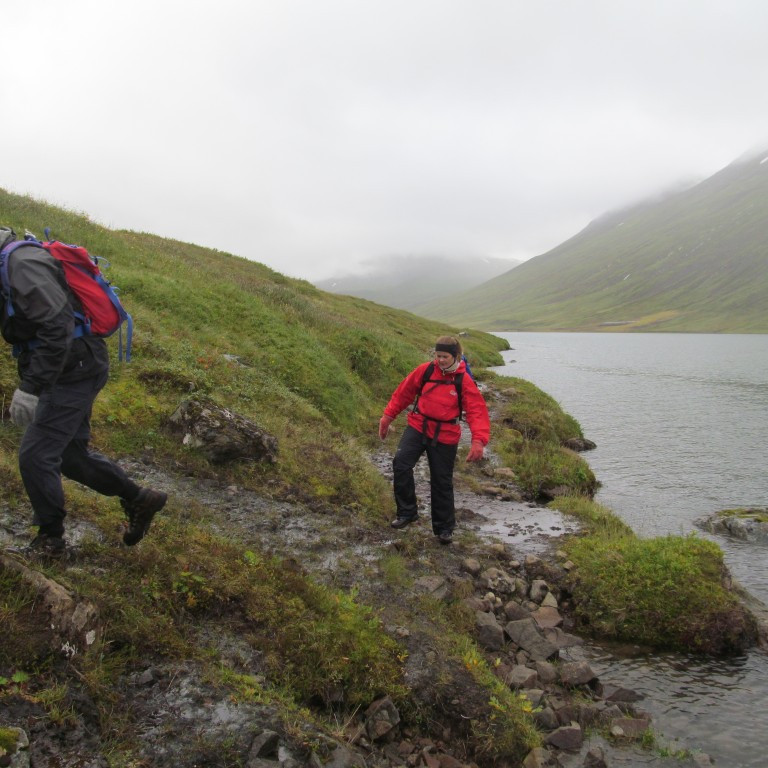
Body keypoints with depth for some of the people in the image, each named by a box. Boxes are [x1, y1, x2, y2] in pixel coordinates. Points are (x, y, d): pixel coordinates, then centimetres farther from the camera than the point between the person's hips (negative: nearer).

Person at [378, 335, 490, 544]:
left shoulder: (464, 381, -10)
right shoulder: (425, 370, -4)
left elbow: (477, 412, -16)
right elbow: (403, 392, 6)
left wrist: (478, 440, -31)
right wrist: (387, 416, 9)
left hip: (445, 437, -1)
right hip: (417, 427, 1)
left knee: (442, 482, 7)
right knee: (401, 463, -20)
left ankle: (444, 528, 26)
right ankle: (407, 512, -2)